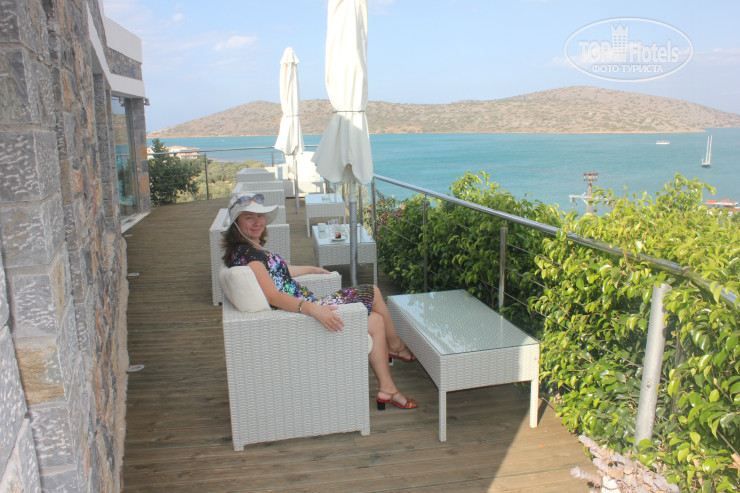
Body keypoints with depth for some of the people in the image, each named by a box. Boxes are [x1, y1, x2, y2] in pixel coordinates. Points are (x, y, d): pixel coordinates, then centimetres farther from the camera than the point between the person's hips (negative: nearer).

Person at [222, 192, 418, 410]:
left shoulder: (252, 248, 11)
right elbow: (273, 296, -31)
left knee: (376, 321, 8)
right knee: (372, 292, -1)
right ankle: (396, 346, 20)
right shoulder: (245, 252, -21)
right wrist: (313, 309, -42)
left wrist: (311, 269, 43)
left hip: (305, 308, 10)